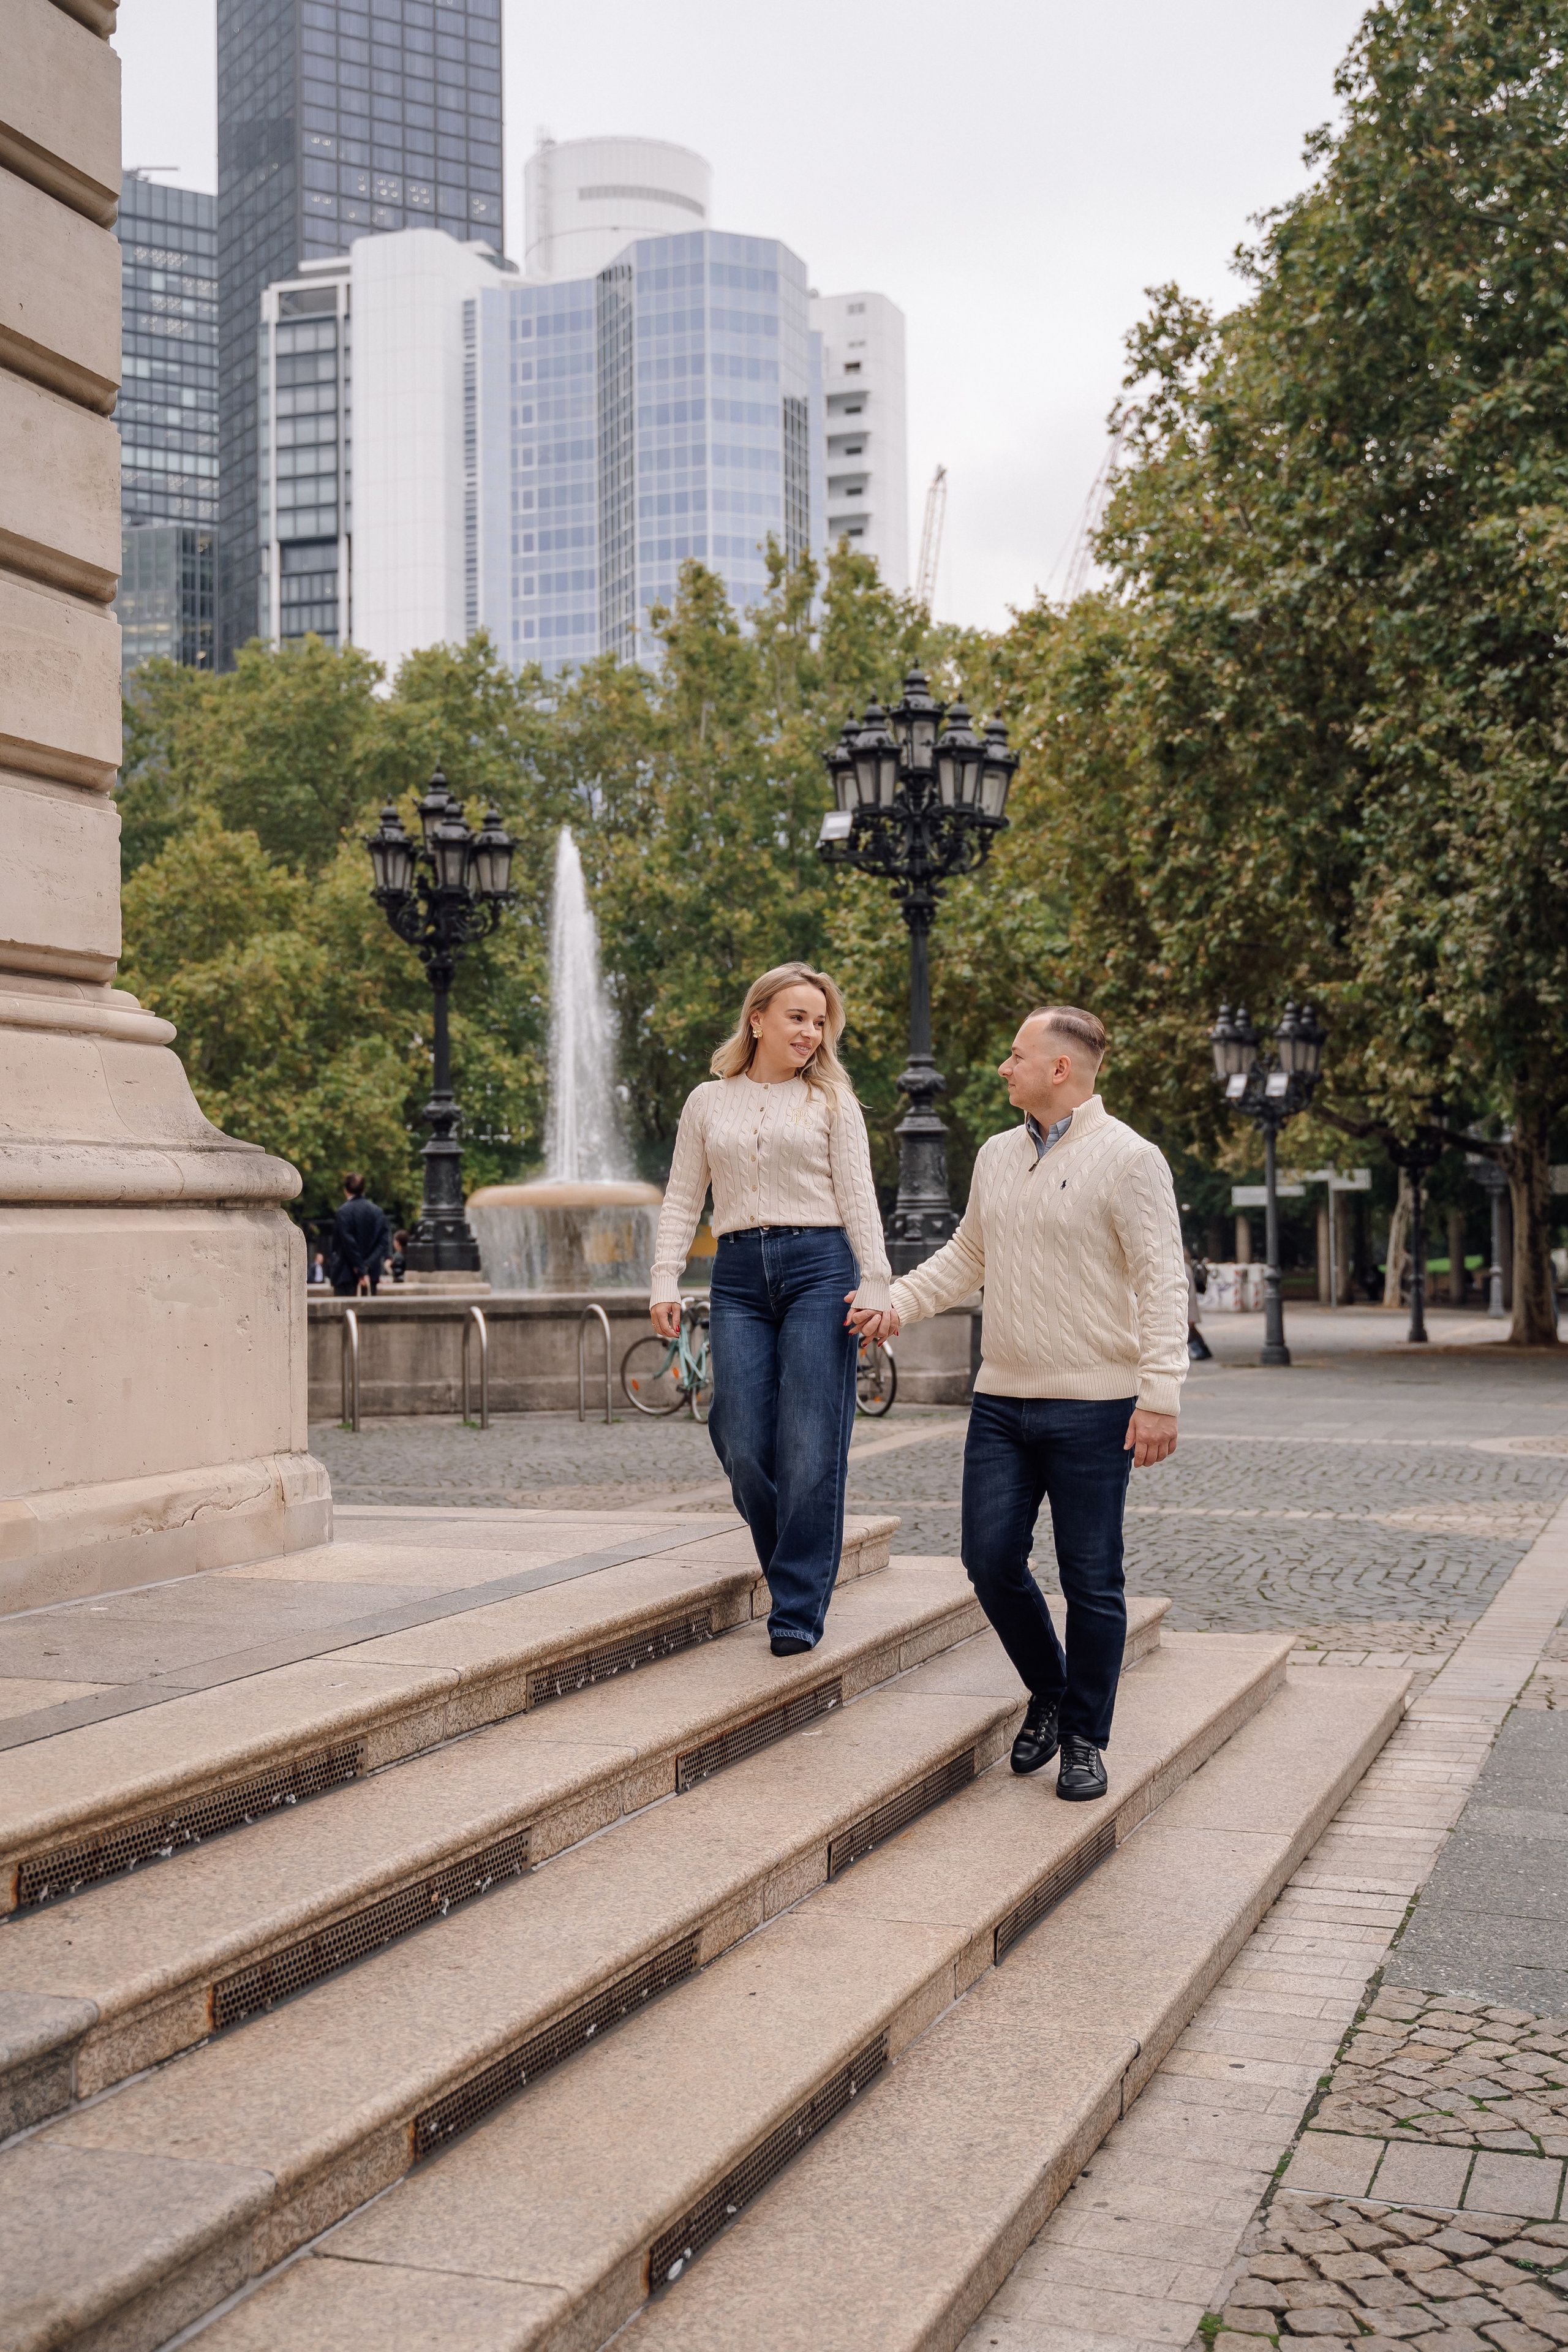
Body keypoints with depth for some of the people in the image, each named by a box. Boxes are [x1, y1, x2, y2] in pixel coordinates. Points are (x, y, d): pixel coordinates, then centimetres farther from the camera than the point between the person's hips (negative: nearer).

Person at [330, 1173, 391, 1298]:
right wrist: (368, 1264, -4)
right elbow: (384, 1241, 3)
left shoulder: (344, 1212, -7)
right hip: (372, 1273, 5)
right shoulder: (377, 1211, 9)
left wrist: (361, 1270, -9)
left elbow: (348, 1243, -12)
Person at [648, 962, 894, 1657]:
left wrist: (875, 1284, -7)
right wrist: (665, 1281, 1)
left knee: (809, 1447, -8)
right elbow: (682, 1200, 14)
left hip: (819, 1267, -2)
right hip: (738, 1276, 2)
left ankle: (798, 1609, -1)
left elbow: (858, 1196, 4)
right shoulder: (707, 1103, 15)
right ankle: (795, 1567, 19)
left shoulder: (831, 1100, 10)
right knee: (743, 1448, -6)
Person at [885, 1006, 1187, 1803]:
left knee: (1091, 1579, 2)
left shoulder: (1128, 1159, -8)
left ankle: (1085, 1738, 16)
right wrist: (892, 1302, 14)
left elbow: (1162, 1283, -12)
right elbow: (967, 1258, 24)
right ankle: (1047, 1691, 27)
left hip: (1092, 1408, -6)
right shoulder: (997, 1156, 12)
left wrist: (1160, 1394, -18)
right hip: (1001, 1402, 6)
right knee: (991, 1559, 3)